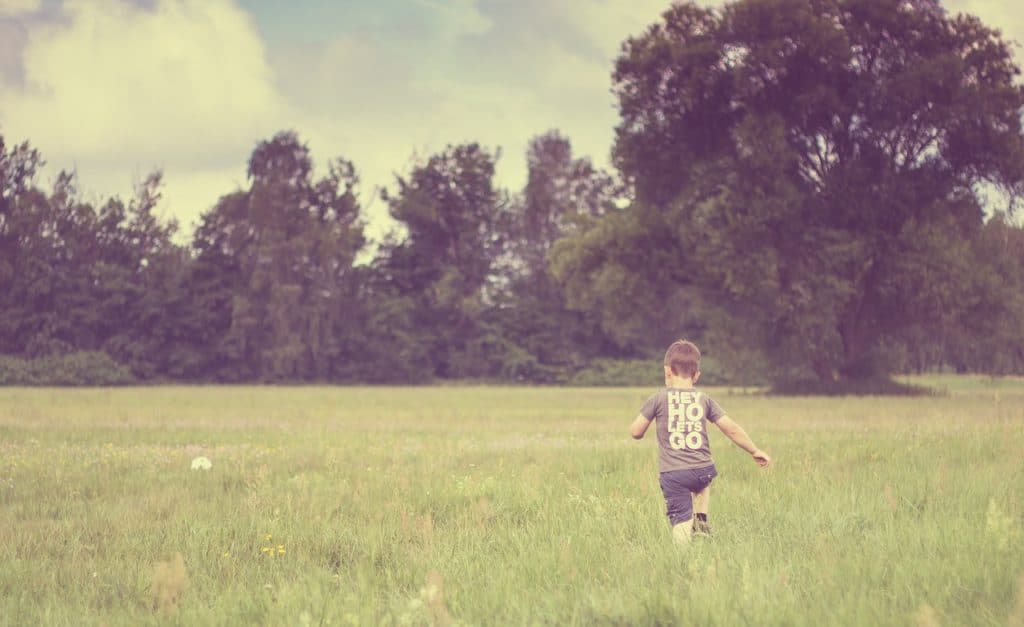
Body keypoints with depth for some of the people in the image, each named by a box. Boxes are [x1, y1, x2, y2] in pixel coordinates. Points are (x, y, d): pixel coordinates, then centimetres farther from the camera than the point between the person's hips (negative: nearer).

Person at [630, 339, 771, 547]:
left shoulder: (659, 399, -1)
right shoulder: (704, 399, 7)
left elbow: (636, 431, 2)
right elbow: (731, 429, 10)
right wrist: (755, 451, 21)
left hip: (673, 474, -3)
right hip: (703, 470, 3)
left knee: (681, 522, -3)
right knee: (703, 482, 38)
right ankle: (701, 520, 22)